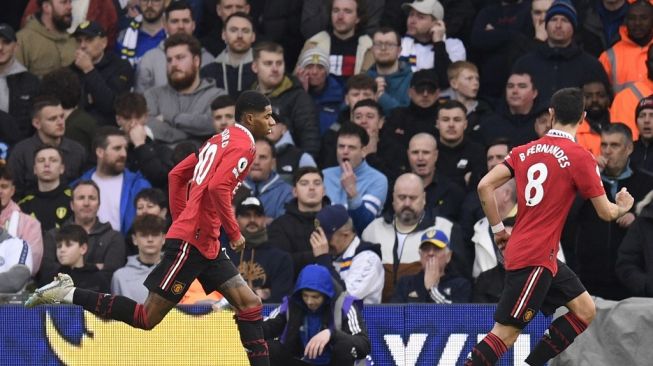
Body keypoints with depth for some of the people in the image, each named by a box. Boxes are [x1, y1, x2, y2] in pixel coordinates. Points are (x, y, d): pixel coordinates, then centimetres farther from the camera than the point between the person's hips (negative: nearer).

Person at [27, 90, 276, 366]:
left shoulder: (220, 140, 17)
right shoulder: (244, 145, -11)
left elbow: (177, 175, 21)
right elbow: (217, 187, -26)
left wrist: (181, 221, 24)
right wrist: (234, 232, -16)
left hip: (207, 245, 10)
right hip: (192, 242, -10)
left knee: (249, 304, 6)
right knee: (147, 318, -7)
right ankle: (68, 293, -3)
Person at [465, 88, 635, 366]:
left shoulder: (525, 151, 8)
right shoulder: (580, 157, -10)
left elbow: (484, 186, 3)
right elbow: (605, 212, -5)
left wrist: (499, 230, 13)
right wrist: (622, 207, 18)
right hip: (536, 257, -8)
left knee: (585, 311, 13)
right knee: (506, 332, -9)